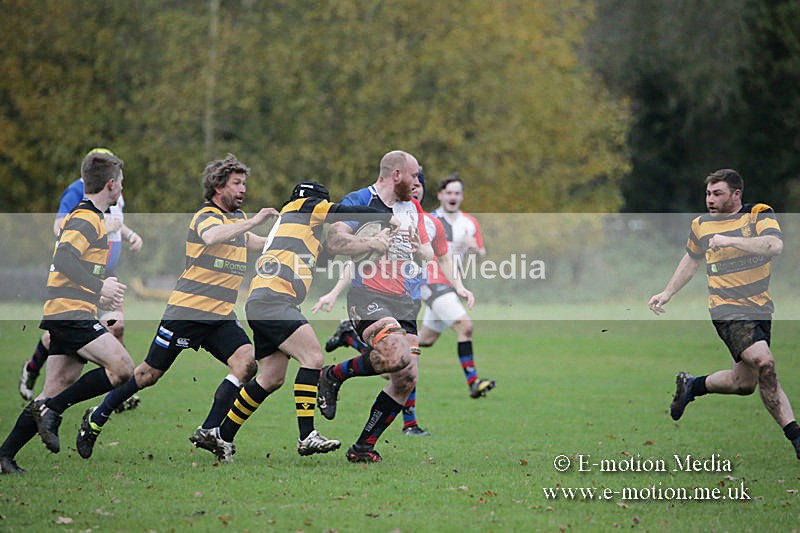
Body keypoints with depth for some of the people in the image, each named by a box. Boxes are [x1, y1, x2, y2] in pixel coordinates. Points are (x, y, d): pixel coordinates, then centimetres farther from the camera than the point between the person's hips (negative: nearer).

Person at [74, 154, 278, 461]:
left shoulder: (237, 217, 15)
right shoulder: (206, 216, -12)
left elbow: (252, 242, 38)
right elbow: (212, 237, -38)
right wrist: (253, 222, -39)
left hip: (221, 317, 7)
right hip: (187, 309, -7)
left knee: (246, 362, -17)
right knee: (151, 373, 1)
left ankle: (208, 432, -14)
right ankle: (96, 419, 20)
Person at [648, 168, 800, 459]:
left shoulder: (760, 215, -4)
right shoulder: (701, 225, 6)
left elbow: (775, 245, -24)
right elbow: (691, 260, 25)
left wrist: (731, 241, -30)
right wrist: (667, 293, 25)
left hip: (760, 309, 2)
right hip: (727, 308, -2)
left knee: (744, 383, 8)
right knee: (764, 363, -23)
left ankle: (691, 385, 36)